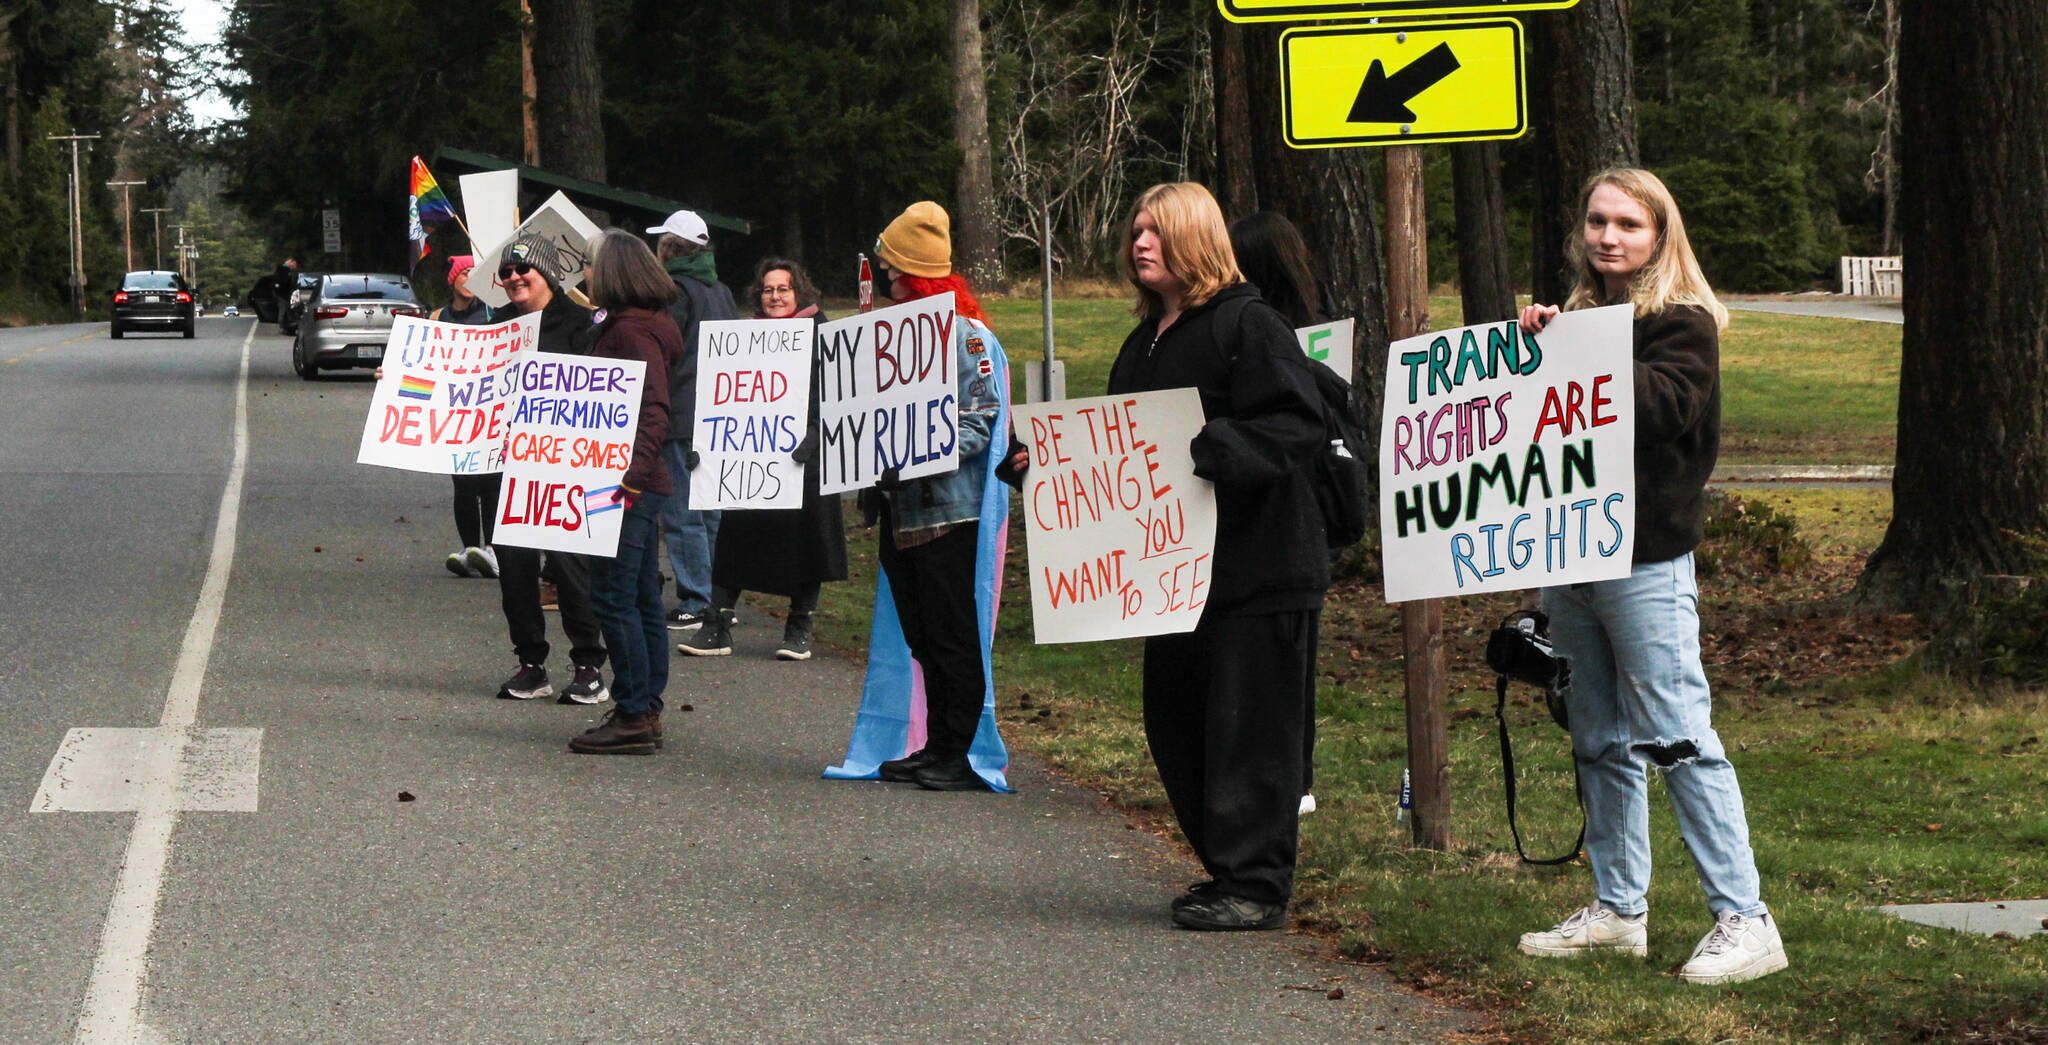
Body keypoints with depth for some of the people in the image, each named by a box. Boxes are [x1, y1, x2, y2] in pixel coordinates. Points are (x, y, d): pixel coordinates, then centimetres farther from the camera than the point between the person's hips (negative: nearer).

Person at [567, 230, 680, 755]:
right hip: (636, 484, 11)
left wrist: (631, 474, -35)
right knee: (642, 600, 12)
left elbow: (655, 411, -25)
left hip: (628, 485, -11)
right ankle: (646, 712, 18)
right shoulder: (623, 325, 17)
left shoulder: (631, 331, -14)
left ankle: (633, 716, -6)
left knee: (614, 598, -8)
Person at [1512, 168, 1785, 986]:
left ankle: (1744, 921, -9)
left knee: (1677, 738, -11)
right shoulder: (1583, 315, 17)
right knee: (1600, 744, 12)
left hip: (1645, 560, -8)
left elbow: (1663, 406, -22)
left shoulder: (1683, 322, -4)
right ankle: (1617, 909, 20)